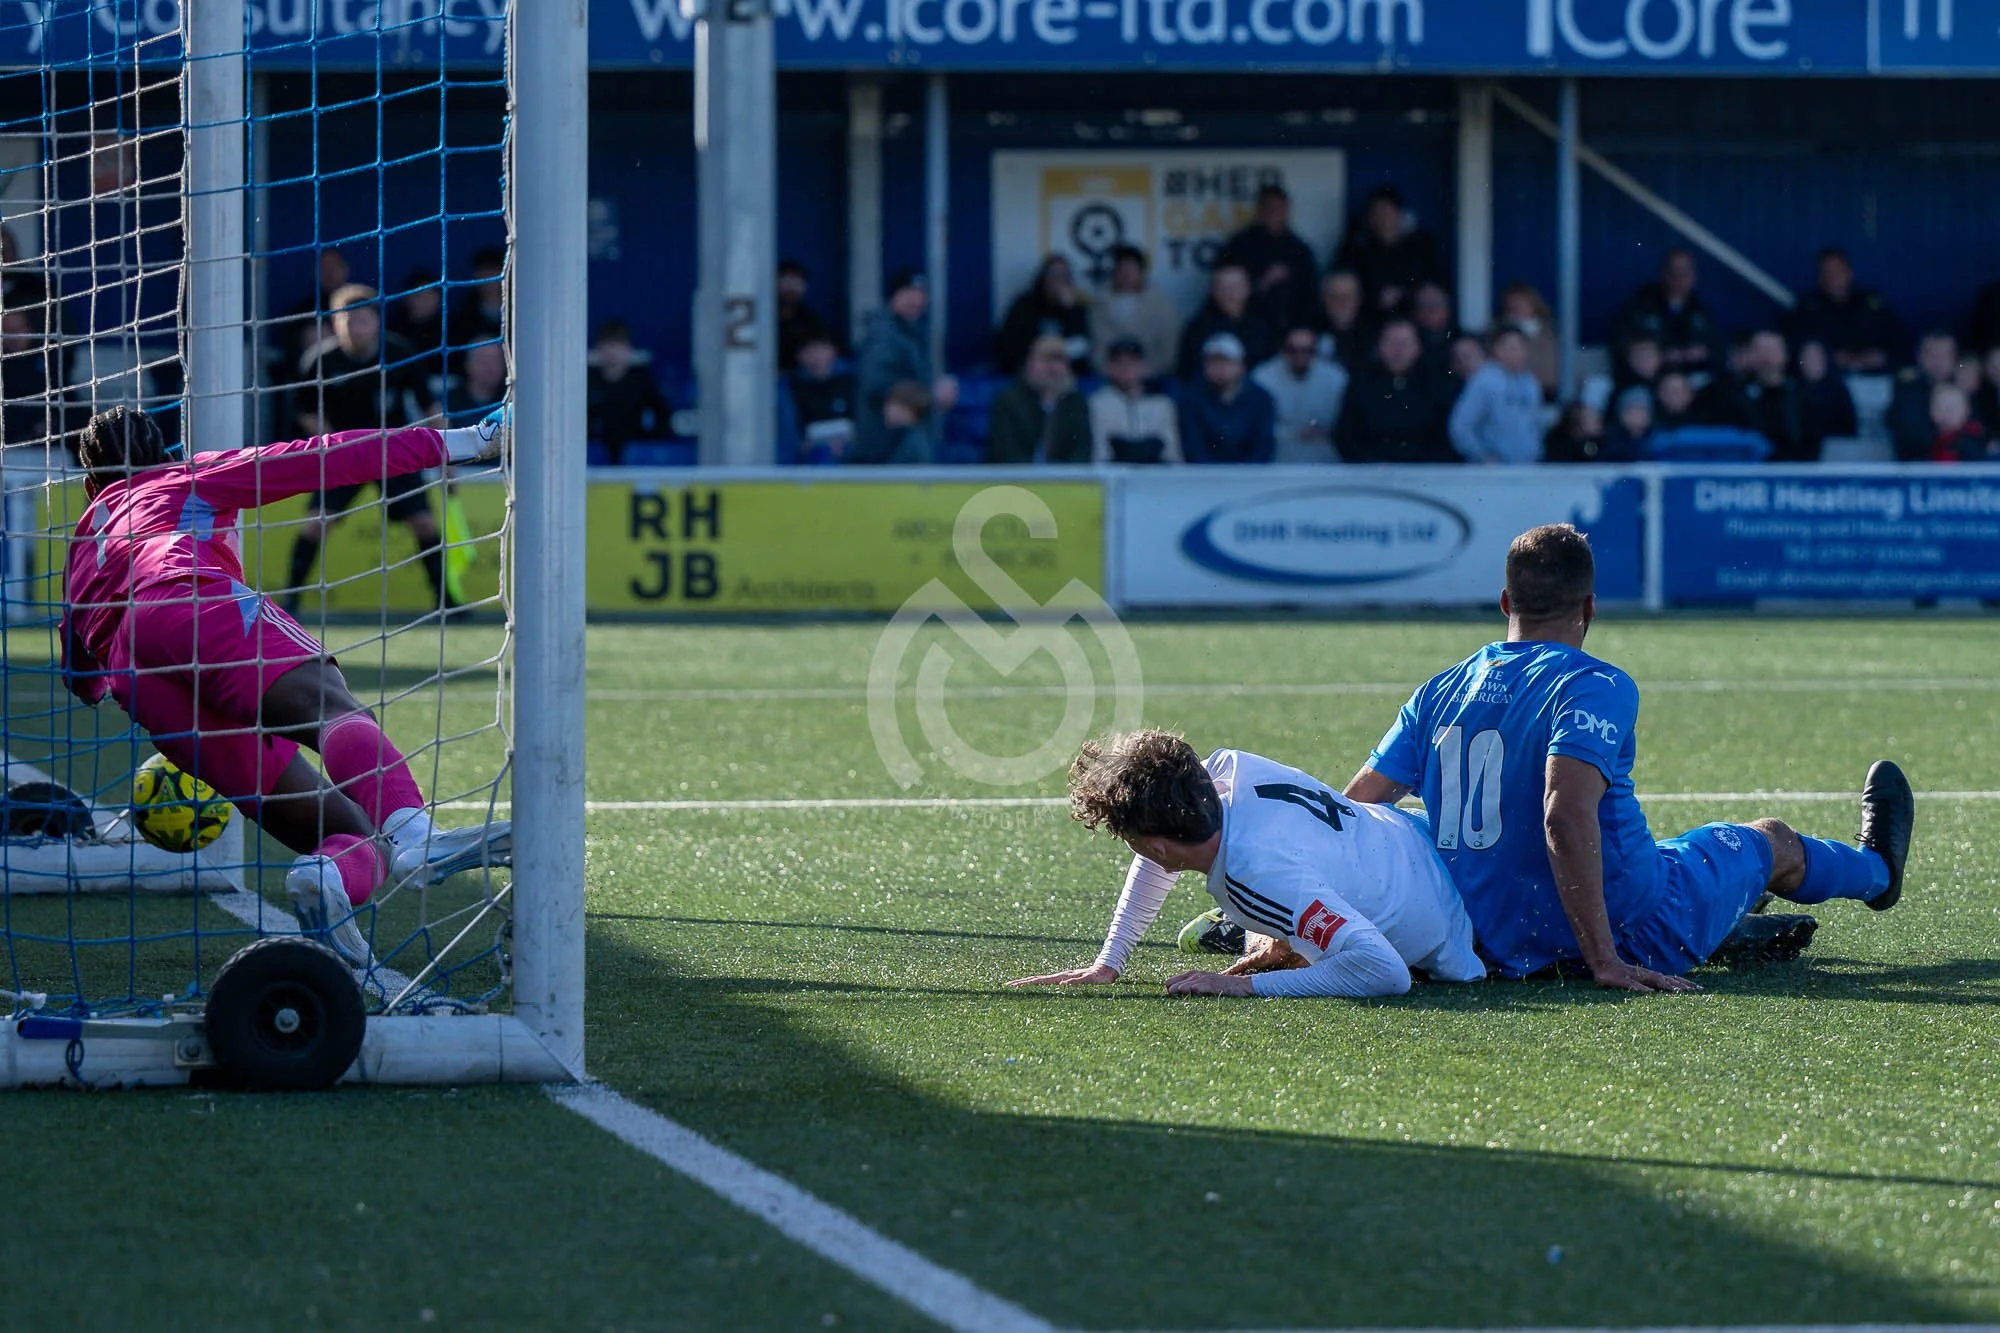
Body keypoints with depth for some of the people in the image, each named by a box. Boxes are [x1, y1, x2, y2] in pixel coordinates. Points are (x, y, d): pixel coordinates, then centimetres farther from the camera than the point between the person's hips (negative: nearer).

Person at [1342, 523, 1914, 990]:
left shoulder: (1438, 693, 0)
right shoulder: (1594, 685, -19)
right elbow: (1566, 816, -32)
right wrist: (1605, 962, -33)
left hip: (1502, 947, 6)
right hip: (1631, 941, -5)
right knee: (1769, 840, 24)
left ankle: (1740, 926, 68)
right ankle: (1876, 871, 58)